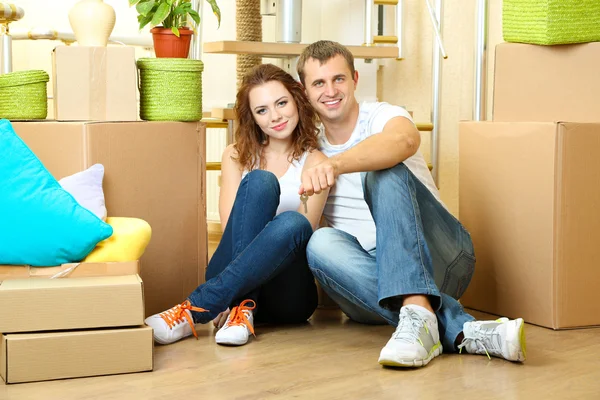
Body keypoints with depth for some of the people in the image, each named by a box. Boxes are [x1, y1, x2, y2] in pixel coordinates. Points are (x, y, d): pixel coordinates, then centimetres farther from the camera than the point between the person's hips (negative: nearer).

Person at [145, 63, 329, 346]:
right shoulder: (237, 156, 12)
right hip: (232, 273, 1)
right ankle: (241, 308, -34)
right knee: (260, 182, -24)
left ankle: (197, 309, -38)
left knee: (292, 223, -35)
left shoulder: (313, 162, 6)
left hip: (286, 294, -1)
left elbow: (304, 230, -7)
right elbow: (229, 226, -3)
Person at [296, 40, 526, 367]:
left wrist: (336, 163, -47)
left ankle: (418, 313, -48)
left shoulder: (382, 116, -1)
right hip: (377, 273, 3)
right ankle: (459, 329, -41)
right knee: (321, 243, -30)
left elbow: (406, 140, -30)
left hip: (439, 260, -3)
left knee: (385, 172, -28)